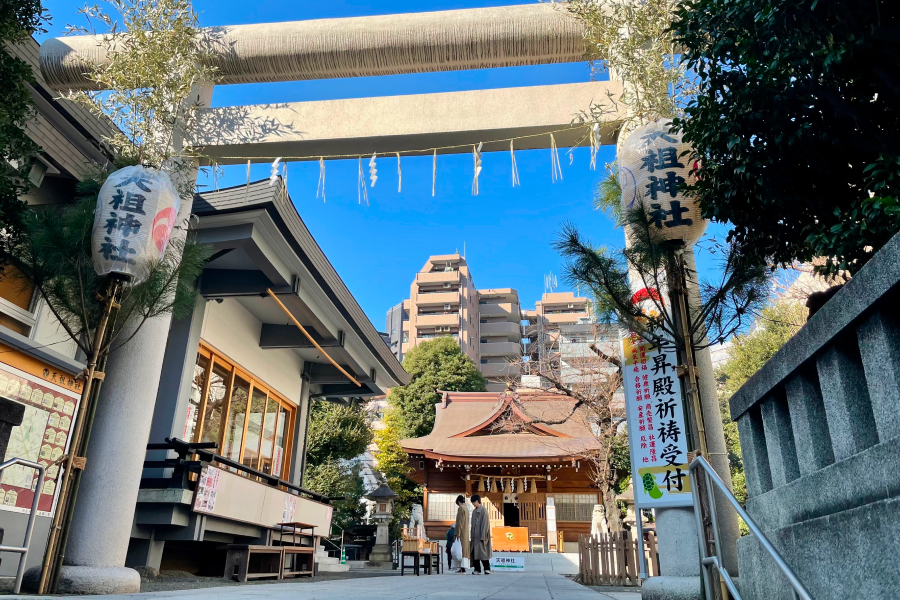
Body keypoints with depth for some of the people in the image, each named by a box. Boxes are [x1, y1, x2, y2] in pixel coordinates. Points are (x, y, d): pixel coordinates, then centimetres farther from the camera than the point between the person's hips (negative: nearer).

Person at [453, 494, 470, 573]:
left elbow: (460, 521, -17)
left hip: (461, 531, -9)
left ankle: (462, 567, -10)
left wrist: (458, 532, -18)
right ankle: (463, 567, 8)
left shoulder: (460, 508, -12)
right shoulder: (466, 508, 13)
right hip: (466, 531, 9)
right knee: (464, 548, 8)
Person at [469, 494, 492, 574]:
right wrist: (471, 536, 13)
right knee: (474, 552, 3)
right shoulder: (474, 511, 14)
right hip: (475, 535, 7)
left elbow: (485, 523, -13)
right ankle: (477, 569, 8)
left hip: (481, 535, -7)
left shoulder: (484, 510, -8)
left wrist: (483, 536, -17)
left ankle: (487, 569, 0)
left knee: (482, 551, -8)